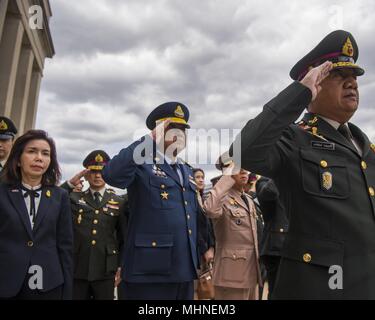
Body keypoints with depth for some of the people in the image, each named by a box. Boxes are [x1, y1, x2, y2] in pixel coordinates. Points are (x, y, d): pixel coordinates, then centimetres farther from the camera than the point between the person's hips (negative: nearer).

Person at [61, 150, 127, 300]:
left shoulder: (119, 202, 5)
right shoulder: (74, 198, 7)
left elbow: (124, 238, 7)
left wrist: (122, 266, 2)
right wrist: (70, 184, -11)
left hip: (105, 270, 0)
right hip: (77, 269, 1)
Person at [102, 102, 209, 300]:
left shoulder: (187, 171, 16)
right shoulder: (142, 165, -5)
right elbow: (111, 175, -26)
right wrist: (150, 139, -21)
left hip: (184, 271, 7)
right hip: (149, 271, -7)